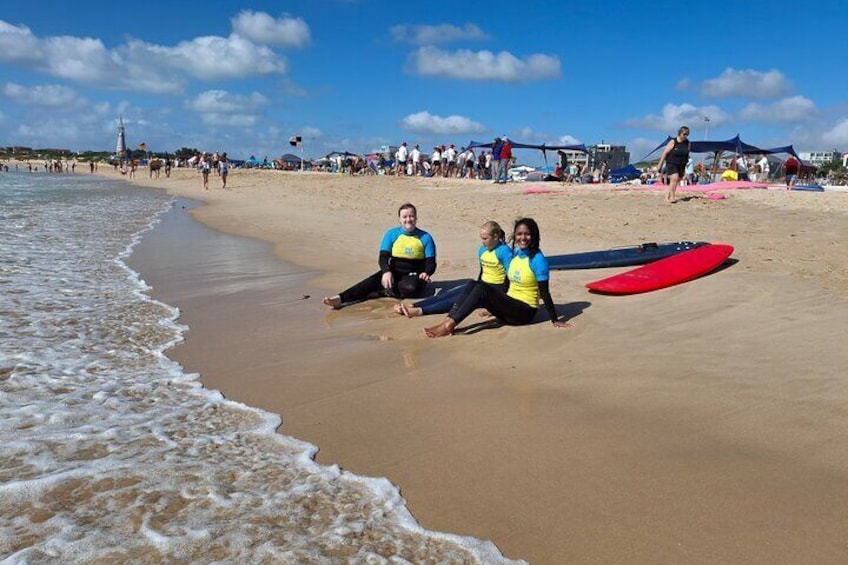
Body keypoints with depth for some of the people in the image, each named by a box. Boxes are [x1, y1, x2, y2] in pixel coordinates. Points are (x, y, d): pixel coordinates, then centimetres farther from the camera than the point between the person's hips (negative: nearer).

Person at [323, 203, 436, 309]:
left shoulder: (425, 237, -1)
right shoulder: (392, 234, 2)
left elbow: (431, 263, -2)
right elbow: (383, 257, -5)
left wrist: (426, 272, -26)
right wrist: (386, 271, -27)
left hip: (413, 275, -1)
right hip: (394, 272, 1)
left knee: (410, 288, -38)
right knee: (373, 280, -28)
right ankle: (340, 298, -43)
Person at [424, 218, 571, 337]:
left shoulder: (538, 259, -13)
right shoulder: (514, 254, 8)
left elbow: (544, 292, -13)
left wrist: (554, 320, -11)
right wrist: (493, 307, 24)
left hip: (525, 312, -7)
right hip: (510, 305, 7)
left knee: (482, 289, -25)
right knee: (475, 285, -15)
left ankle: (449, 325, -28)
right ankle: (448, 321, -25)